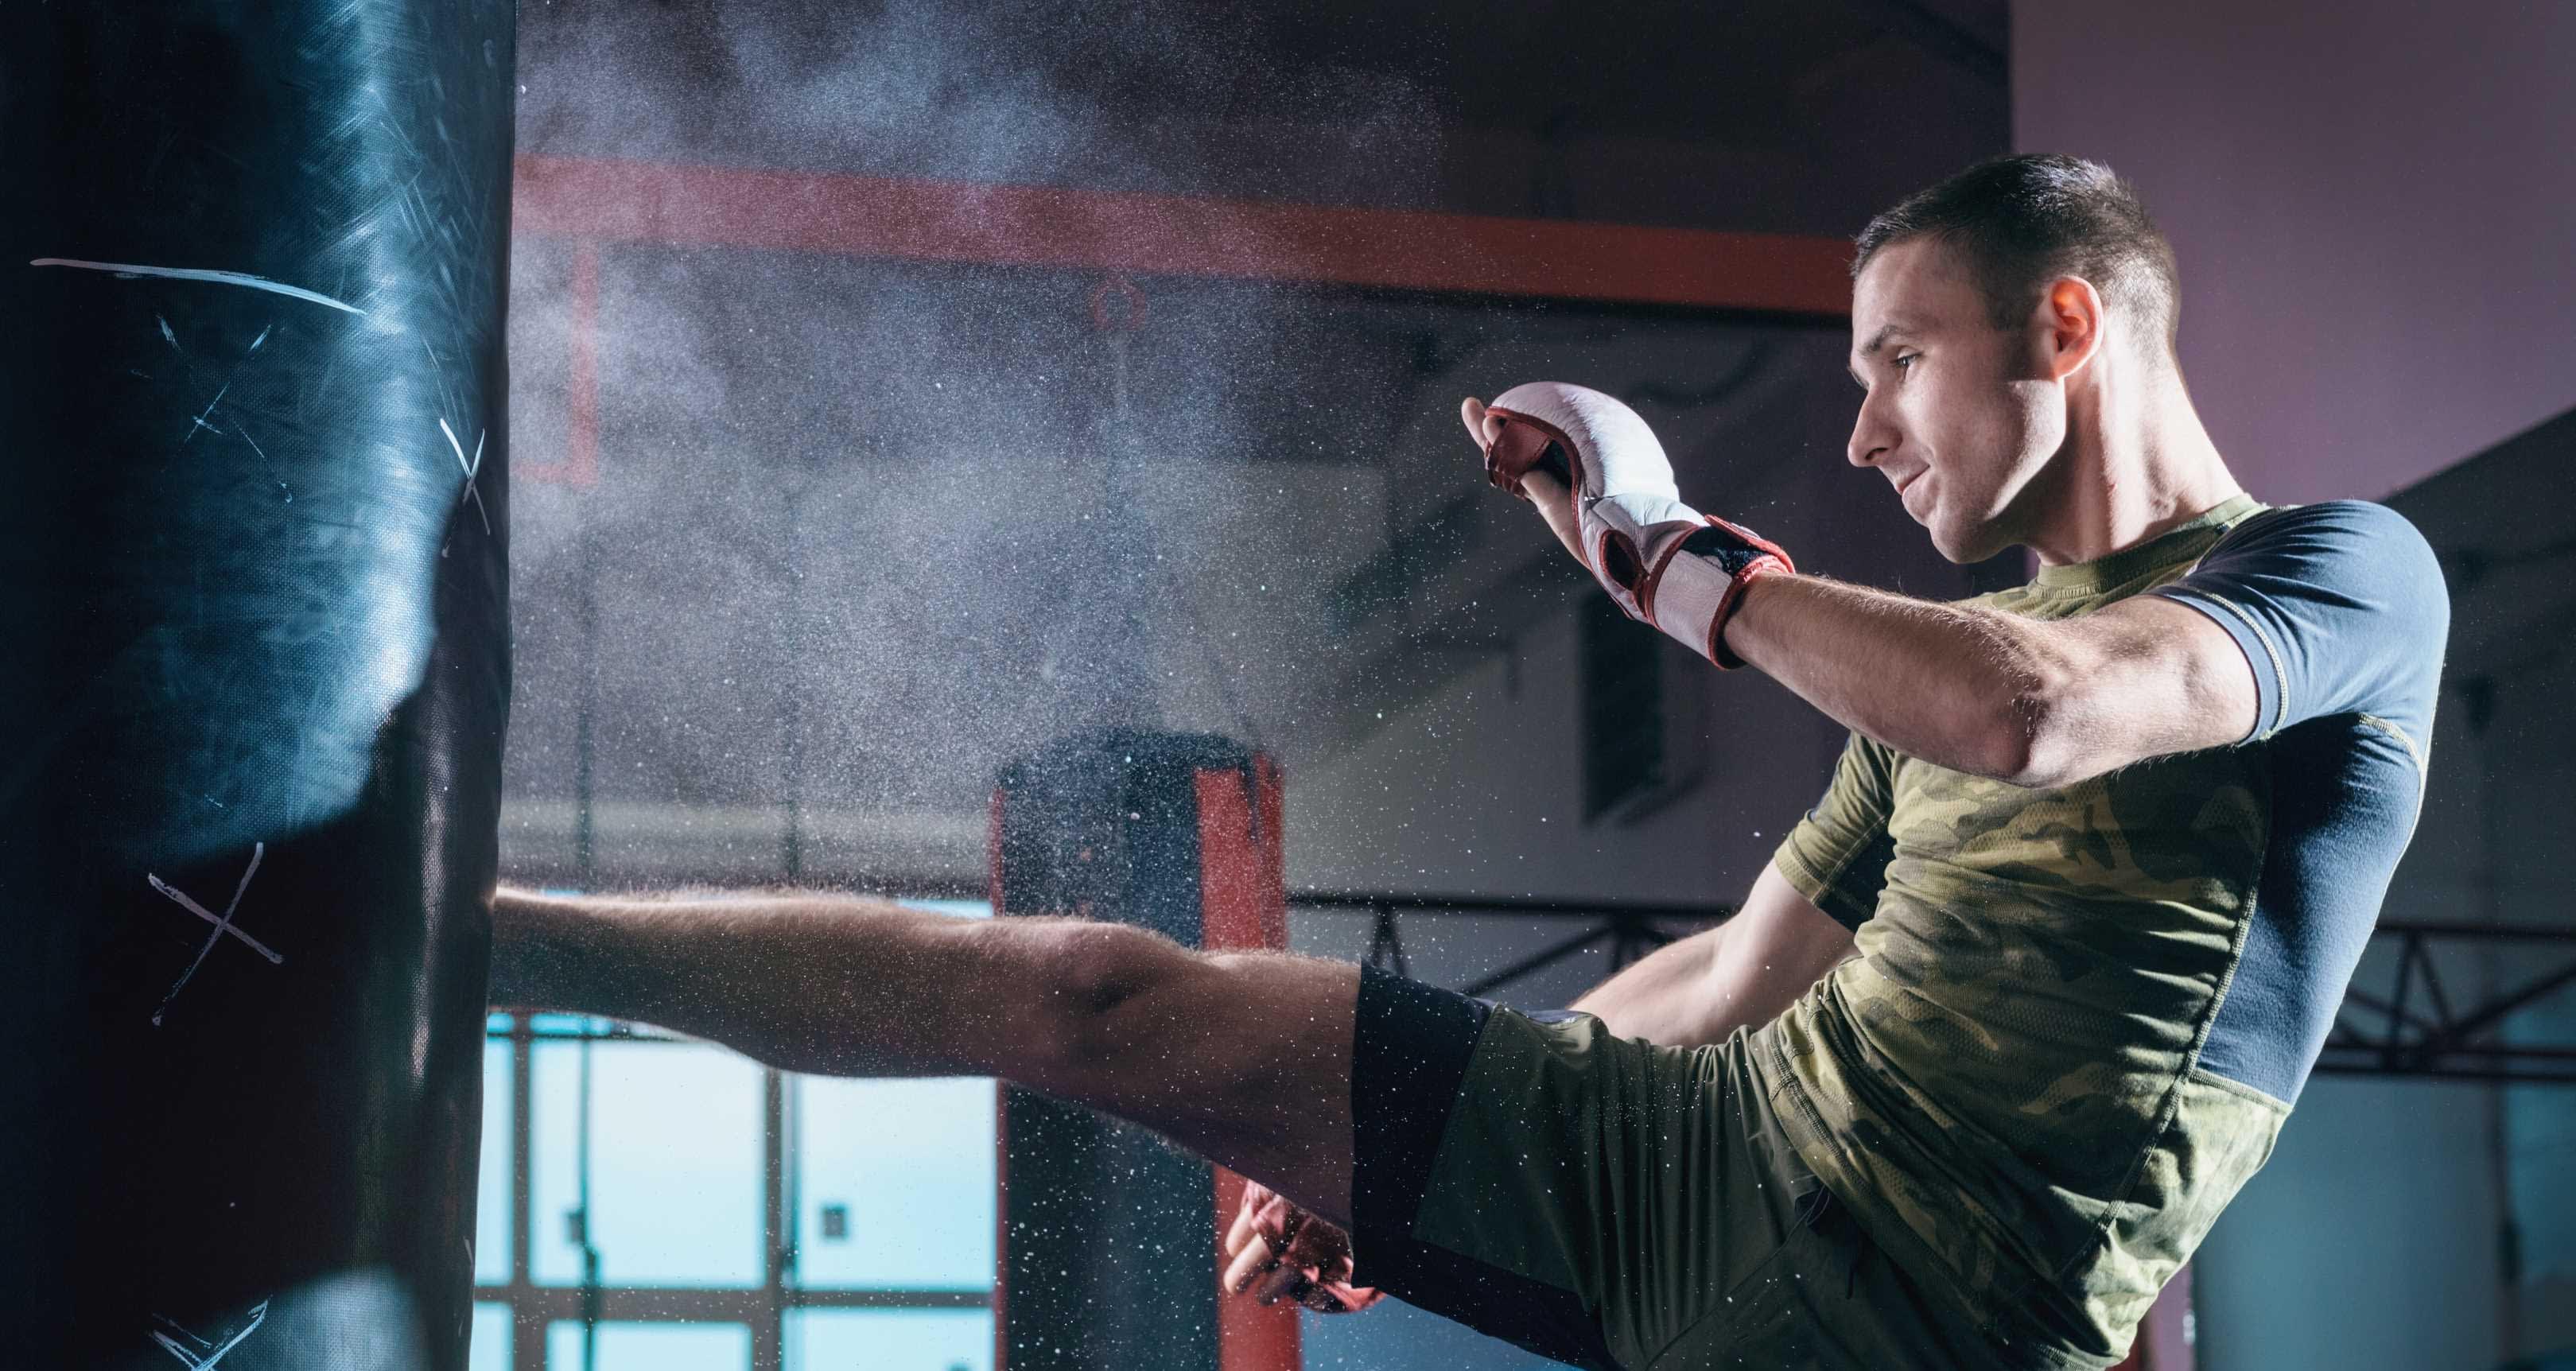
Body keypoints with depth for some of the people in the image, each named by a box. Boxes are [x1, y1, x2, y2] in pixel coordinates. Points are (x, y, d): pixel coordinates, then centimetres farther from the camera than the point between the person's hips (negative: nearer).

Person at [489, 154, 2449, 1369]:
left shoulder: (2349, 579, -4)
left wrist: (1660, 547, -14)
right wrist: (1371, 1151, 24)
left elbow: (2034, 716, -26)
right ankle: (465, 929, 7)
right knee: (1102, 1004, -1)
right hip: (1698, 1145, 6)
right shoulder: (1956, 656, 21)